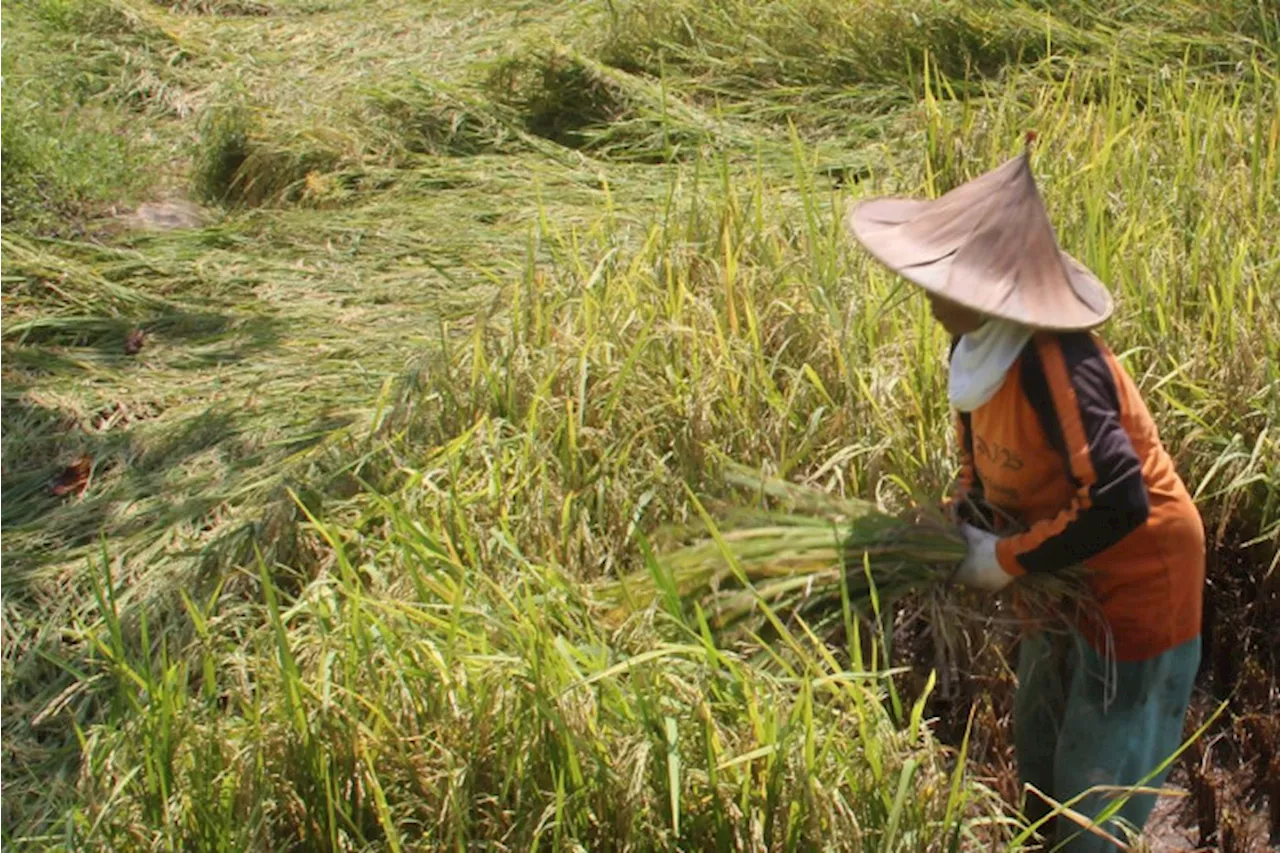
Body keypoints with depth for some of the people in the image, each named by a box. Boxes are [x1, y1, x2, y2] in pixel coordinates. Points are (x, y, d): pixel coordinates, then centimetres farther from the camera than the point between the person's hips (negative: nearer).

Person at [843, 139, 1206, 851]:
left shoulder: (1054, 365, -33)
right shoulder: (977, 348, -7)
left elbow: (1119, 503, -35)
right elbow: (982, 448, 12)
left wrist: (1008, 560, -25)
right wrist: (965, 526, -5)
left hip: (1135, 577, -9)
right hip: (1069, 577, 9)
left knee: (1095, 787, 6)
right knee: (1038, 740, 26)